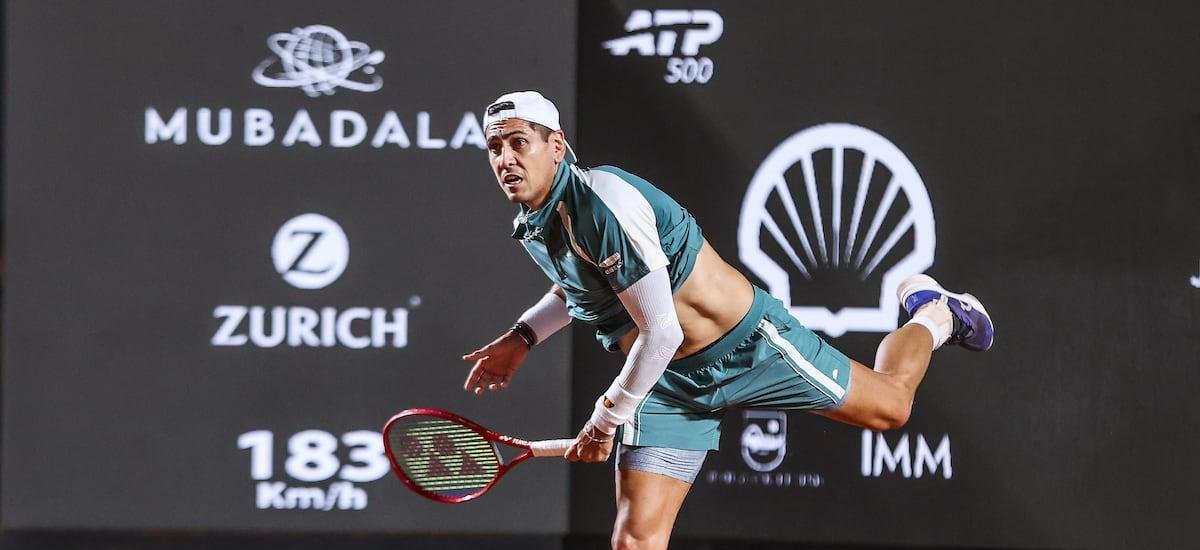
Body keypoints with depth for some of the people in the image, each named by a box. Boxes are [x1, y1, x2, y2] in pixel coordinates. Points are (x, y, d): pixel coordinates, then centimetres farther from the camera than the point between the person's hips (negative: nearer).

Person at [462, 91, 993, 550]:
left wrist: (605, 418, -20)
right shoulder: (530, 228, -2)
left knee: (890, 406, 13)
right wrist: (521, 337, 10)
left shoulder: (603, 200, -30)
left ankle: (933, 314, 45)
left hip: (747, 344, -7)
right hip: (669, 384, 7)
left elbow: (661, 333, -31)